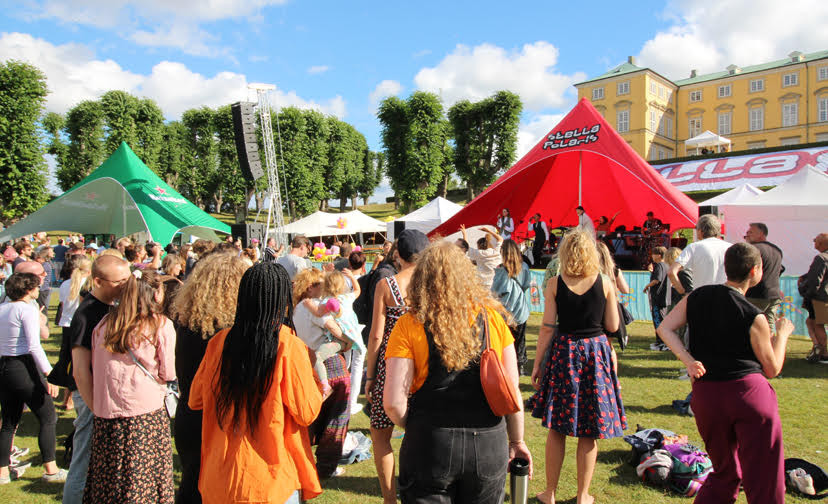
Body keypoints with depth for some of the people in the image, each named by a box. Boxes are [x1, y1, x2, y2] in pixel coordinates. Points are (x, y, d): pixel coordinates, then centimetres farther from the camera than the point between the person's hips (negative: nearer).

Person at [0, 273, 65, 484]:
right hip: (24, 368, -8)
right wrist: (49, 374, -19)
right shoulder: (28, 309, -12)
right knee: (48, 418, 2)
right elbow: (34, 346, -19)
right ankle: (50, 470, 6)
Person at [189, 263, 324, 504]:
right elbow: (307, 413, -13)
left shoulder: (220, 341, -6)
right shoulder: (289, 346, -18)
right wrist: (312, 374, 2)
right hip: (271, 480, -4)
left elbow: (195, 400, 6)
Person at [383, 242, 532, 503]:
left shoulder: (409, 325, -9)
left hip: (429, 448, -2)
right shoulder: (492, 318, -2)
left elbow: (393, 402, -13)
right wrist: (517, 441, 15)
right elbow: (512, 391, 1)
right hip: (489, 446, 3)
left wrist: (416, 428, 6)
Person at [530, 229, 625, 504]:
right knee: (589, 434, 11)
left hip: (563, 352, 0)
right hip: (596, 353, 0)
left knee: (556, 429, 12)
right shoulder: (605, 283, -4)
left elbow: (547, 328, -6)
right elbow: (613, 326, 0)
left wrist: (537, 364, 2)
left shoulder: (555, 284, -6)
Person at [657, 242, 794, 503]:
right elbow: (772, 369, 2)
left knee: (725, 474, 21)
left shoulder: (697, 296, 2)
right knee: (764, 482, 7)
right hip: (749, 392, -5)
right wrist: (782, 333, 15)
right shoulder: (754, 318, -9)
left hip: (707, 394, 5)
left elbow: (664, 329, 1)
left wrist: (688, 361, -6)